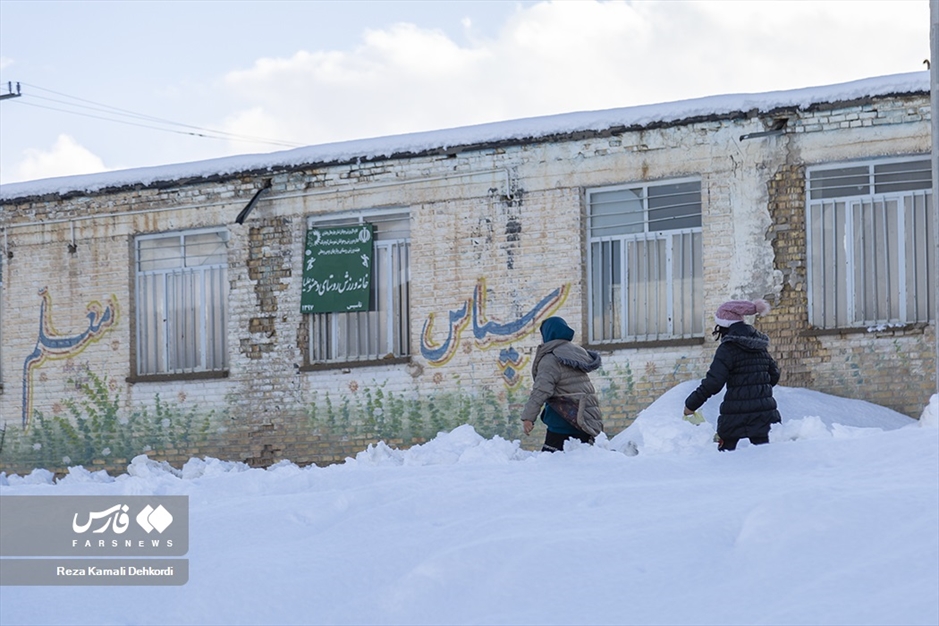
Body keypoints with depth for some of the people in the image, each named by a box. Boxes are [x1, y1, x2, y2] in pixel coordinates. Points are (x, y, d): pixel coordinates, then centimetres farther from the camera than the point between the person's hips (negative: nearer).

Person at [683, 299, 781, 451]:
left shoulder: (728, 347, -10)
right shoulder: (760, 346, 11)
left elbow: (713, 382, -18)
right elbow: (774, 375, 20)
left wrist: (691, 404, -10)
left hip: (736, 412, -6)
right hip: (764, 410, 6)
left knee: (725, 450, 4)